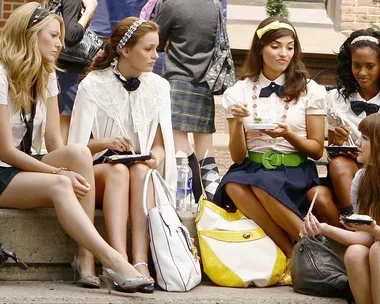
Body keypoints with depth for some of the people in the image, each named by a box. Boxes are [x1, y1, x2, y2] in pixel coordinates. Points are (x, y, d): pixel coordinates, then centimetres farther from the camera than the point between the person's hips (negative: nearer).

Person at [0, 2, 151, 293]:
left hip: (30, 166, 7)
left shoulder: (46, 76, 10)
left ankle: (86, 258, -31)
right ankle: (112, 261, -43)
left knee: (78, 152, -25)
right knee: (58, 185, -35)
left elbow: (54, 141, 3)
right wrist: (60, 172, -26)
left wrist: (67, 169, -19)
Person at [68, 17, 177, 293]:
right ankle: (120, 260, -53)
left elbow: (160, 145, 5)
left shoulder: (158, 86, 5)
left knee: (141, 170, -34)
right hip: (99, 170, -2)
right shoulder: (93, 85, -4)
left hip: (142, 170, 2)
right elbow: (79, 145, -4)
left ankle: (141, 262, -47)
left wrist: (155, 158, -19)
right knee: (118, 171, -36)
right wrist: (106, 143, -26)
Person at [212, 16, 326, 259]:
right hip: (253, 168, 2)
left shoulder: (309, 91, 6)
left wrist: (288, 135, -13)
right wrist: (238, 122, -12)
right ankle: (292, 252, -26)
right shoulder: (239, 92, 8)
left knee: (263, 185, -36)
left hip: (295, 173, -2)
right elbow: (238, 157, 7)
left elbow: (317, 150, 7)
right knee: (233, 186, -34)